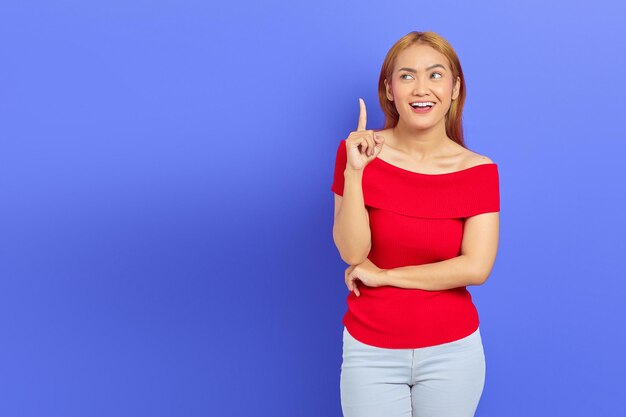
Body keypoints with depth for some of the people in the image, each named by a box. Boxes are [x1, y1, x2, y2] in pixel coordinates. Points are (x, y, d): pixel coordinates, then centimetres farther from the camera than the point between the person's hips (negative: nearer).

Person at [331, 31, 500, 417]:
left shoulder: (479, 170, -6)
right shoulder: (359, 152, -6)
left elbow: (476, 268, -14)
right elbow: (352, 252, -12)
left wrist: (381, 275, -13)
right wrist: (354, 171, -23)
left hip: (451, 351, 1)